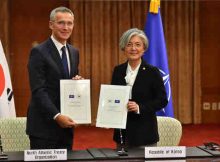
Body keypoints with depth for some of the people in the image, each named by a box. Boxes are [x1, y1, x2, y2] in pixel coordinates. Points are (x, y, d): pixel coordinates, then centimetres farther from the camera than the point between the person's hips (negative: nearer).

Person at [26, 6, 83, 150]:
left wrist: (78, 81, -3)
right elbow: (38, 90, -16)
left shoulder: (74, 52, 12)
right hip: (44, 125, -6)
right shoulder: (39, 52, -10)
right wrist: (56, 116, -24)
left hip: (66, 122, 7)